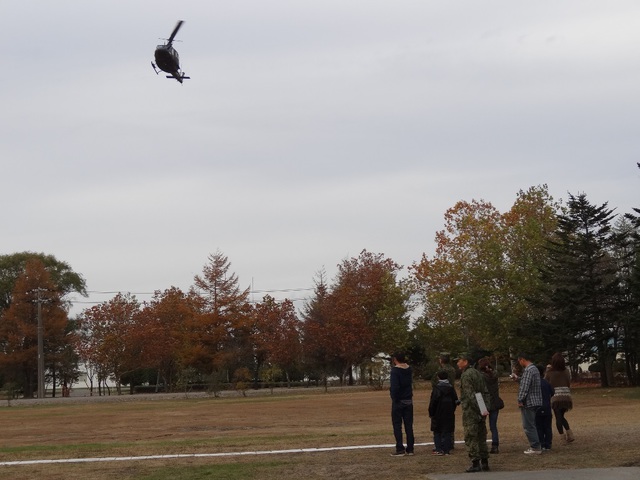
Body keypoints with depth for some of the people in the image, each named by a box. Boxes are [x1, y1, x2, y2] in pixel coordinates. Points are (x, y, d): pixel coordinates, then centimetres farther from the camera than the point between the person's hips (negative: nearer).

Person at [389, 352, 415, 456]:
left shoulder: (395, 370, -14)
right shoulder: (409, 370, 8)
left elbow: (394, 387, -21)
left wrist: (394, 399, -12)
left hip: (398, 401, -6)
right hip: (409, 401, 6)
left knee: (397, 425, -1)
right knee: (408, 425, 9)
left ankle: (400, 449, -5)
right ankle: (410, 449, 11)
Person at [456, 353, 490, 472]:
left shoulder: (466, 375, -12)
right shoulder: (478, 373, 16)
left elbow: (469, 394, -19)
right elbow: (486, 392, 15)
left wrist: (478, 409, -19)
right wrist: (485, 407, 12)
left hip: (470, 411, -9)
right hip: (481, 411, 9)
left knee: (471, 438, -5)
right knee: (481, 437, 13)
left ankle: (475, 463, -9)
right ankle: (484, 462, 15)